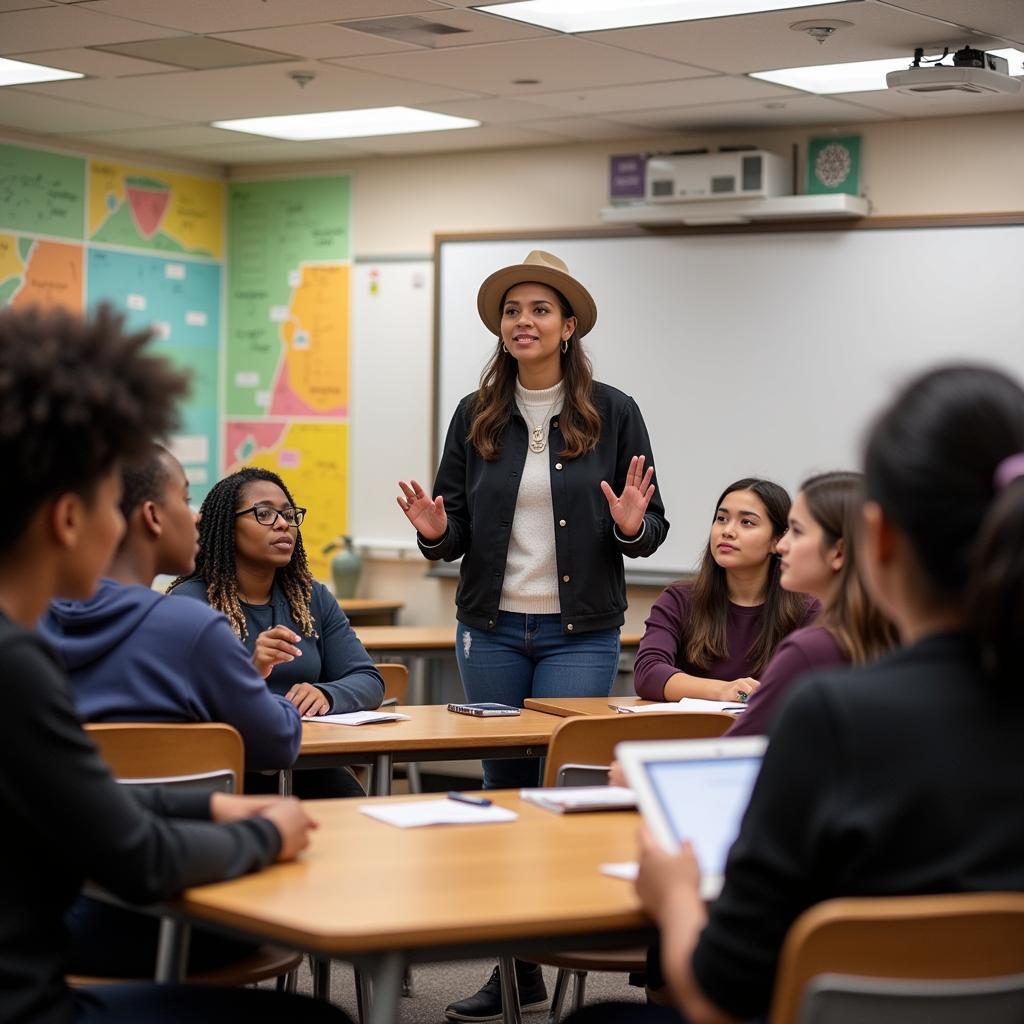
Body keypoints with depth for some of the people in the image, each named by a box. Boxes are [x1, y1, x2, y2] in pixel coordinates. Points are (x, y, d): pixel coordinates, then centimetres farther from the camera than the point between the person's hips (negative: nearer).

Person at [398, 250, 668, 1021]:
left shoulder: (612, 413, -2)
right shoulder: (476, 416, 5)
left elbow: (651, 526, 2)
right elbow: (458, 530, 8)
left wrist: (632, 526, -20)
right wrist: (436, 531, -13)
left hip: (580, 632, -3)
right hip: (491, 629, 3)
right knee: (505, 786, 8)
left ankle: (531, 960, 8)